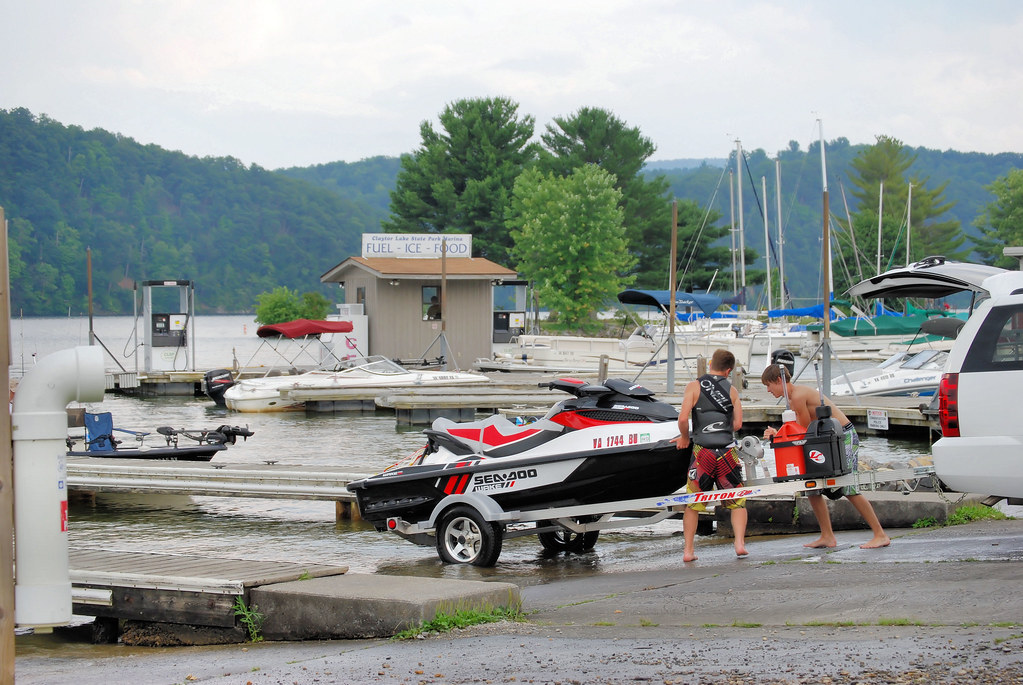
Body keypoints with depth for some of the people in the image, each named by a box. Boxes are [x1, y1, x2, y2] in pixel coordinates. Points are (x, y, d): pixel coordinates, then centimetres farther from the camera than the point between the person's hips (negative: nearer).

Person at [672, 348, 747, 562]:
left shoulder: (694, 386, -1)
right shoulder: (732, 391, 6)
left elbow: (683, 418, -10)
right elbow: (737, 424, 0)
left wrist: (685, 438, 7)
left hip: (702, 452, -1)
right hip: (727, 452, 1)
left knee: (693, 504, 11)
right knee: (738, 502, 13)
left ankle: (688, 550, 9)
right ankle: (739, 543, -2)